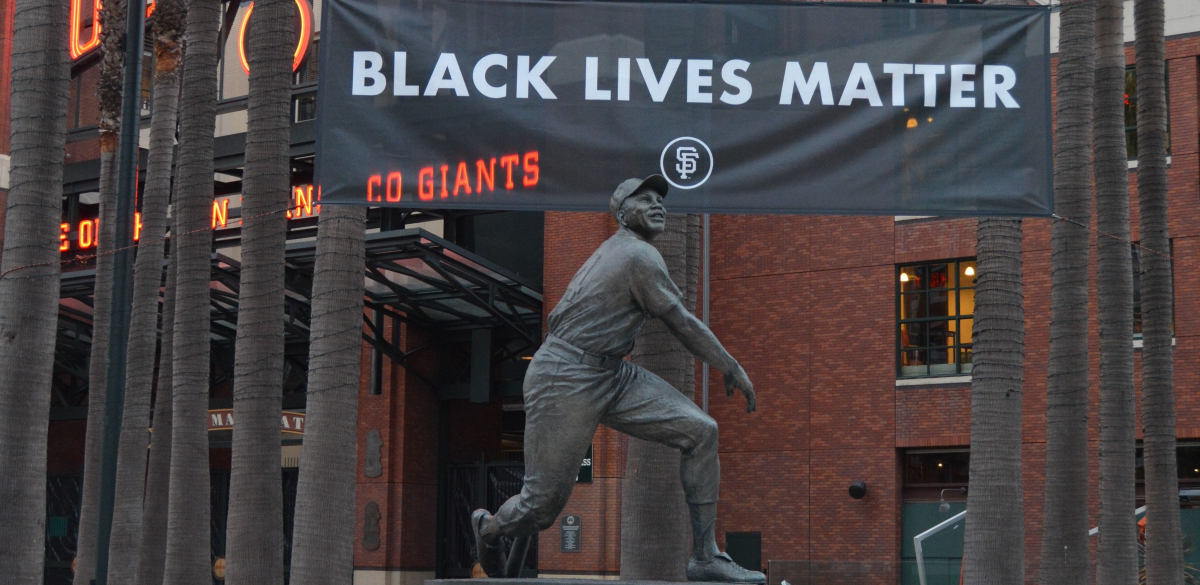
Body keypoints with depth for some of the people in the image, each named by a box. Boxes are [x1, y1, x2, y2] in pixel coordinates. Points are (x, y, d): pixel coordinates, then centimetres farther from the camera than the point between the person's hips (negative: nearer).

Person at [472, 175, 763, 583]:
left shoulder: (615, 250, 16)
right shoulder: (640, 256, -14)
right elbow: (682, 323, -12)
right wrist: (732, 368, -5)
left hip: (612, 376, 10)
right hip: (566, 381, -10)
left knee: (699, 431, -6)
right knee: (544, 505, -3)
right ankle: (489, 529, 33)